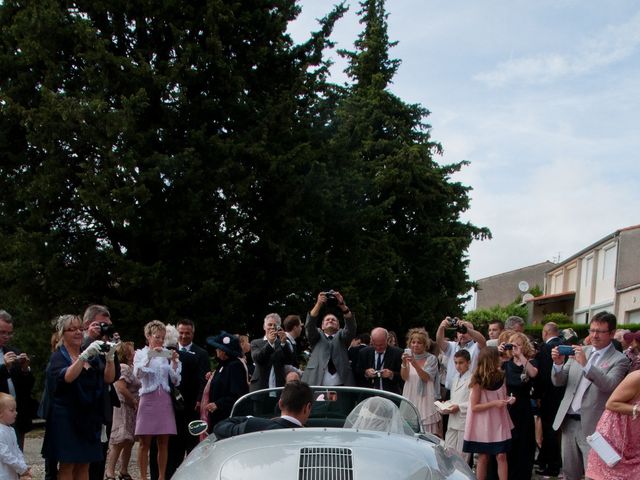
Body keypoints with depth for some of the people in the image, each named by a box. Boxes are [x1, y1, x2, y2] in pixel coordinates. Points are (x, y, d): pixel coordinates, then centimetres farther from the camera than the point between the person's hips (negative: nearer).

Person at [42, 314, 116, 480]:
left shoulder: (92, 356, 14)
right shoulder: (58, 357, -2)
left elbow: (108, 378, 3)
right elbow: (67, 377, -23)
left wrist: (110, 358, -13)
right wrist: (84, 355, -32)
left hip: (89, 417, 5)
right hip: (66, 416, -5)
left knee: (84, 465, 6)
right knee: (67, 465, -3)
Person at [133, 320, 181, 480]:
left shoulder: (167, 355, 10)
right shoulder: (140, 353, 5)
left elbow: (175, 381, 4)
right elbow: (138, 373, -14)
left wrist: (174, 361, -8)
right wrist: (150, 356, -22)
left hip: (165, 400, 3)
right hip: (148, 399, -2)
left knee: (163, 443, 4)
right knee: (145, 443, -1)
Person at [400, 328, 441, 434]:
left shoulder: (431, 359, -1)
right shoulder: (408, 355, 8)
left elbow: (426, 378, -14)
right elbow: (404, 377, -2)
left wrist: (415, 364, -28)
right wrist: (404, 363, -20)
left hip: (425, 399, -3)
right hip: (410, 397, 3)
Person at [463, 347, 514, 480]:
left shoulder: (500, 376, 1)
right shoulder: (479, 380, -14)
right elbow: (474, 407, -14)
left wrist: (507, 400, -4)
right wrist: (494, 403, -23)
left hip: (498, 422, 4)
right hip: (483, 424, -4)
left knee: (501, 456, -1)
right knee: (483, 458, 5)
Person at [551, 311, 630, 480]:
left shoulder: (619, 360, -5)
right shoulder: (580, 352, 10)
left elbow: (609, 385, -23)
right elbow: (558, 382, 7)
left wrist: (585, 364, -32)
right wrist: (558, 364, -13)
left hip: (591, 425, -5)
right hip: (569, 421, 5)